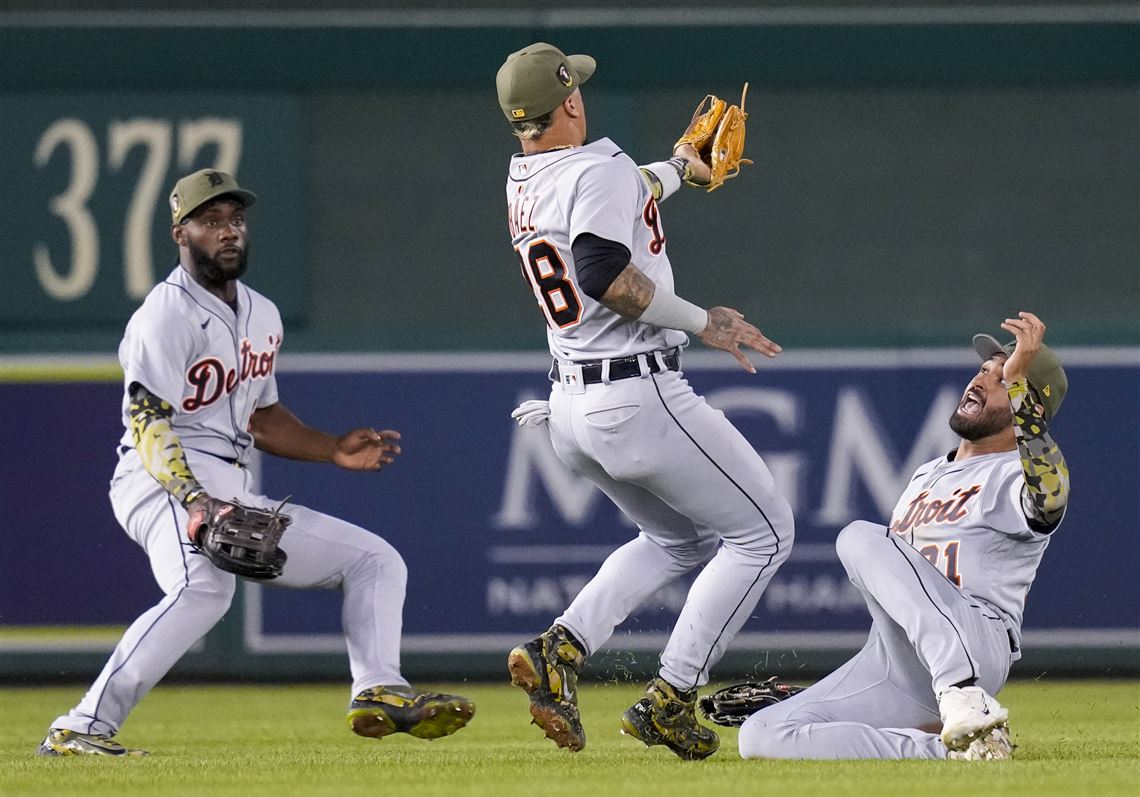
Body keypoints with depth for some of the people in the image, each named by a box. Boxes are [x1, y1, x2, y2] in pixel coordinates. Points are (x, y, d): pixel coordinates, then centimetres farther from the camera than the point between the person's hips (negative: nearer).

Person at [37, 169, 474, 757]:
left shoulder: (261, 316, 19)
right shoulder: (165, 316, -9)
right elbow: (149, 426, -20)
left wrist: (334, 450, 17)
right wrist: (193, 499, -35)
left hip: (233, 493, 10)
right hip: (165, 486, -10)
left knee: (374, 559, 10)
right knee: (204, 587, -39)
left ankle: (380, 692, -10)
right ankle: (82, 730, -41)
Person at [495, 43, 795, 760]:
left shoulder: (522, 181, 12)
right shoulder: (600, 169, -15)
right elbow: (602, 271, -29)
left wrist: (674, 171, 47)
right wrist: (701, 321, -21)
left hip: (571, 406, 9)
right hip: (640, 396, -9)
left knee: (681, 540, 25)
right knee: (762, 532, 4)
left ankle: (561, 649, 4)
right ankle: (669, 699, -4)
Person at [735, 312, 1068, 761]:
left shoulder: (1017, 475, 1)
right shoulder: (925, 477, 28)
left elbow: (1050, 496, -27)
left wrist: (1017, 380, -28)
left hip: (976, 648, -7)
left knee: (863, 536, -25)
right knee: (760, 737, -9)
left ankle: (963, 694, -39)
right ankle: (949, 751, -9)